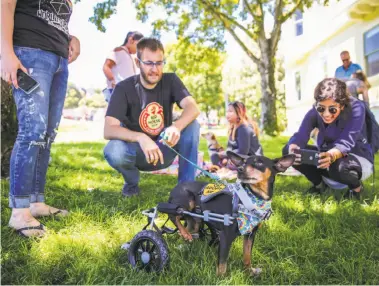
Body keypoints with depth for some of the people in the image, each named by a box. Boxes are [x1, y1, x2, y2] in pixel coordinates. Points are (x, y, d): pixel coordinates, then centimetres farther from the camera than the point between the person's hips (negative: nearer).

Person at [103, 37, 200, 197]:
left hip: (164, 150, 2)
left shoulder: (170, 81, -7)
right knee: (112, 151, -34)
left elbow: (193, 107, -24)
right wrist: (141, 138, -44)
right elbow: (108, 130, -26)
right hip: (137, 150, -1)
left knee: (192, 125, -24)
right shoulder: (124, 88, -15)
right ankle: (132, 183, 0)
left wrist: (177, 127, -47)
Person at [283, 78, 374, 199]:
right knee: (287, 150, -15)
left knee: (338, 166, -41)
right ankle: (319, 183, 7)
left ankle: (356, 186, -3)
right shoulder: (315, 112, -16)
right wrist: (293, 150, -53)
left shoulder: (356, 108, -26)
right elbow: (300, 135, -29)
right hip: (328, 154, 4)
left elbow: (346, 142, -37)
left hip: (358, 157, -4)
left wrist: (331, 156, -59)